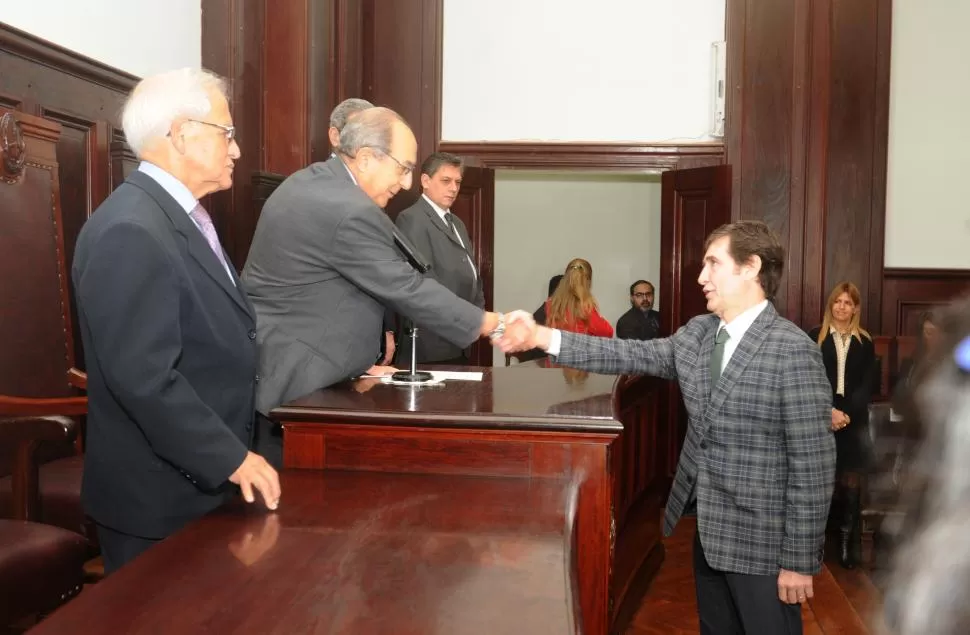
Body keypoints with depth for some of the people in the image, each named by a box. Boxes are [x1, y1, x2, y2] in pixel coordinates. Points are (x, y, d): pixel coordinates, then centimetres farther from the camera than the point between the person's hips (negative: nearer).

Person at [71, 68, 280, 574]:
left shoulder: (181, 216, 10)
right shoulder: (130, 230, -22)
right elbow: (145, 377, -28)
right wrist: (232, 458, -22)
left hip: (200, 479, 9)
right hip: (159, 494, -9)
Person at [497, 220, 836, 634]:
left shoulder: (793, 351, -19)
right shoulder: (697, 334, 4)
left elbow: (813, 464, -18)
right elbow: (631, 355, 1)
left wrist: (800, 559, -16)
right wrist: (541, 336, -8)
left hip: (761, 542, -7)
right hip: (708, 532, 7)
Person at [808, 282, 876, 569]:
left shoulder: (865, 342, 8)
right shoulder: (815, 337, 3)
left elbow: (867, 385, 3)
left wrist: (846, 414, -11)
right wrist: (830, 410, -15)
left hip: (853, 421, 2)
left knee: (851, 486, 3)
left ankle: (848, 545, 11)